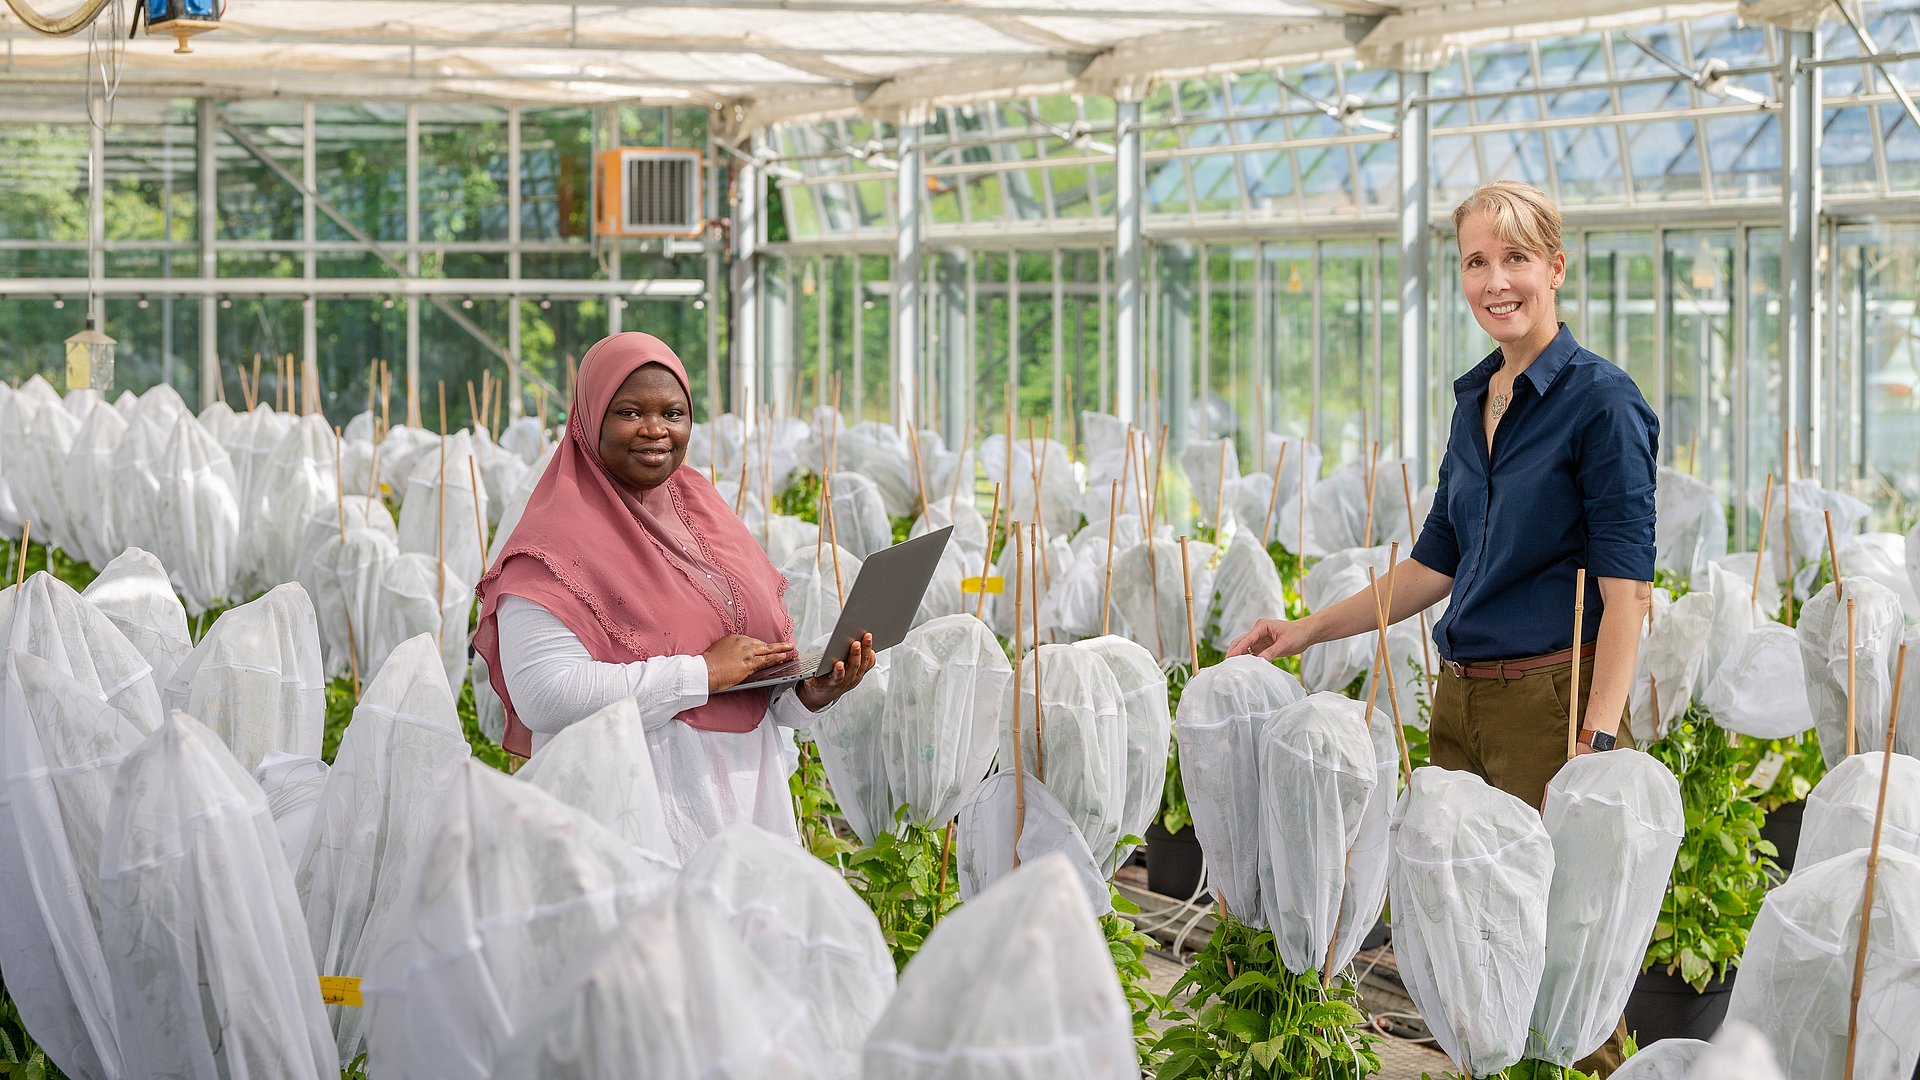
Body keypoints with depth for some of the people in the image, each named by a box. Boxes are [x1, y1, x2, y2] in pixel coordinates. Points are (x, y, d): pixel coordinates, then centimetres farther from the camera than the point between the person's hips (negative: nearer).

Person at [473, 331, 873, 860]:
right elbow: (543, 697, -23)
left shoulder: (705, 511, 12)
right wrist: (703, 672, -19)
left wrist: (810, 692, -7)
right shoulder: (557, 542, -10)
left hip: (750, 793, 6)